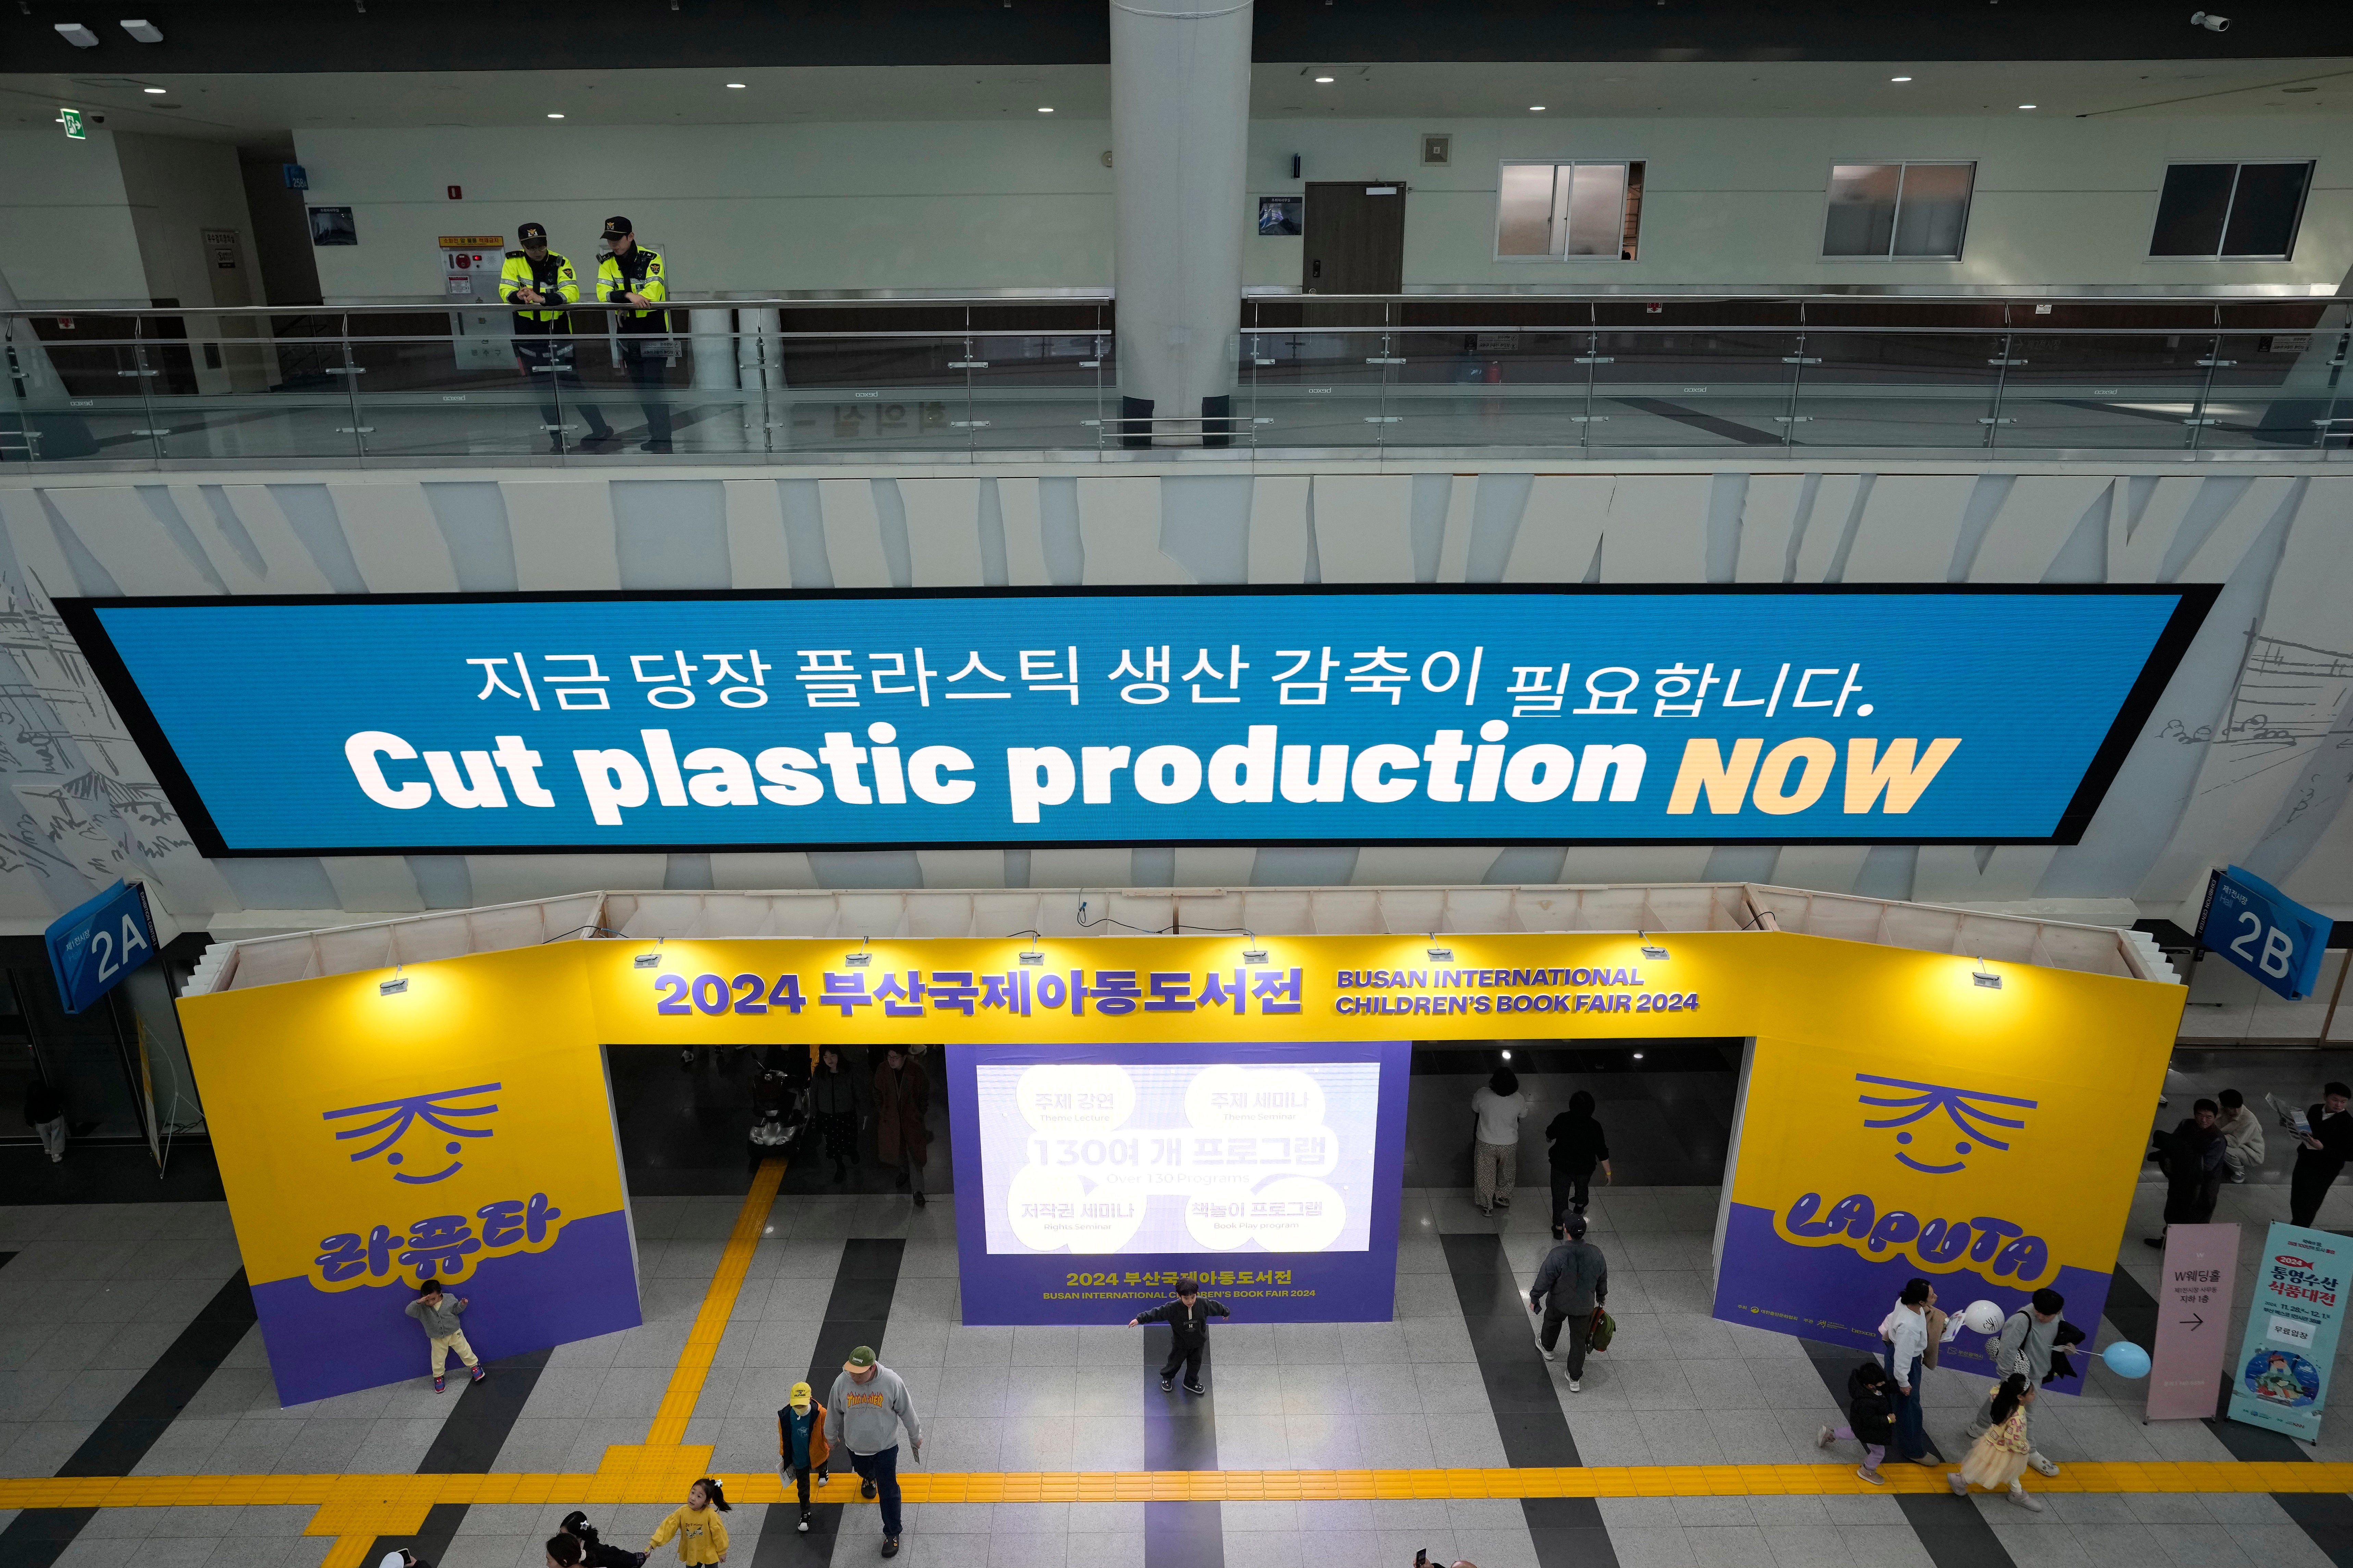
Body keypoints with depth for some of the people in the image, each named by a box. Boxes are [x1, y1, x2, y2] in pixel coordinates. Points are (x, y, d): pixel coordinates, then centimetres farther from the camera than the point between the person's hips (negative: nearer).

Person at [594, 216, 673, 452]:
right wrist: (628, 295, -29)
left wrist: (618, 301, -25)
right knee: (641, 388, 12)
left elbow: (652, 294, -23)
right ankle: (656, 434, 24)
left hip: (654, 330, -6)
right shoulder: (607, 263, 4)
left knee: (653, 387, -11)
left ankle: (663, 442, -9)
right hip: (628, 333, 6)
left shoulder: (651, 259, -10)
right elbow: (603, 294, -11)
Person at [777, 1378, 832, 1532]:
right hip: (799, 1459, 0)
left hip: (817, 1454, 0)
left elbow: (828, 1432, -13)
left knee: (820, 1466, 34)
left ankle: (822, 1471, 70)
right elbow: (784, 1438, -8)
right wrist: (785, 1458, 3)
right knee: (803, 1487, 16)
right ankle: (805, 1514, 40)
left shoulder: (820, 1414, -34)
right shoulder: (785, 1417, -27)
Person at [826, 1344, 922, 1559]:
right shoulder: (842, 1382, -25)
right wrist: (831, 1436, 12)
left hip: (885, 1447, -3)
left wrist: (916, 1436, 2)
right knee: (863, 1471, 32)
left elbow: (906, 1411, -12)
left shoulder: (892, 1382, -30)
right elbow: (834, 1412, -4)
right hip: (855, 1445, 3)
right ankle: (869, 1478, 68)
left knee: (888, 1491, 6)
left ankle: (892, 1533, 28)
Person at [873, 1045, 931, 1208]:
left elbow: (924, 1096, -4)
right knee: (896, 1149, 19)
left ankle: (918, 1190, 9)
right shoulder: (882, 1071, -11)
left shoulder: (916, 1071, -17)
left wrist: (920, 1114, -4)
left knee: (914, 1154, -1)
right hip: (890, 1119, 3)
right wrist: (881, 1114, 2)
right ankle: (904, 1171, 49)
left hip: (912, 1120, -3)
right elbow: (878, 1095, 3)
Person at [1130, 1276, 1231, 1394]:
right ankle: (1167, 1377, 50)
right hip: (1180, 1344, -2)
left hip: (1198, 1343, 2)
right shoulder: (1172, 1308, -30)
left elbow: (1216, 1307, -4)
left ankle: (1191, 1383, 45)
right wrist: (1139, 1319, -31)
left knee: (1195, 1364, 19)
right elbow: (1157, 1313, -26)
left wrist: (1226, 1312, 15)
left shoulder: (1203, 1304, -23)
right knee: (1175, 1362, 20)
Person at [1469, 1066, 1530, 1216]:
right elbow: (1523, 1115, -2)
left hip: (1486, 1144, -1)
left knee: (1486, 1174, 22)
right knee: (1507, 1171, 30)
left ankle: (1487, 1206, 36)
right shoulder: (1519, 1099, -25)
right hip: (1509, 1144, 1)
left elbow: (1474, 1111, -6)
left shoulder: (1482, 1095, -27)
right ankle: (1502, 1197, 48)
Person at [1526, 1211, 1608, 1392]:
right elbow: (1603, 1279, -2)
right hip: (1585, 1306, 2)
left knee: (1552, 1322, 31)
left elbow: (1544, 1280, -21)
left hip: (1559, 1303, -2)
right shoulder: (1595, 1253, -20)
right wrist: (1601, 1297, 18)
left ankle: (1547, 1348, 58)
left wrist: (1534, 1298, -3)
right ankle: (1575, 1379, 29)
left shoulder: (1557, 1255, -33)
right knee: (1579, 1340, 19)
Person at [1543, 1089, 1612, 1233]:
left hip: (1561, 1166, -1)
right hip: (1585, 1168, 2)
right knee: (1582, 1186, 33)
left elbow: (1550, 1135, 0)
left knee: (1560, 1195, 14)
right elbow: (1602, 1153, -17)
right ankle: (1580, 1205, 62)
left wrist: (1549, 1138, 24)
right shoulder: (1594, 1127, -24)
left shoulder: (1562, 1120, -21)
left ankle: (1559, 1227, 19)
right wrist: (1608, 1172, -3)